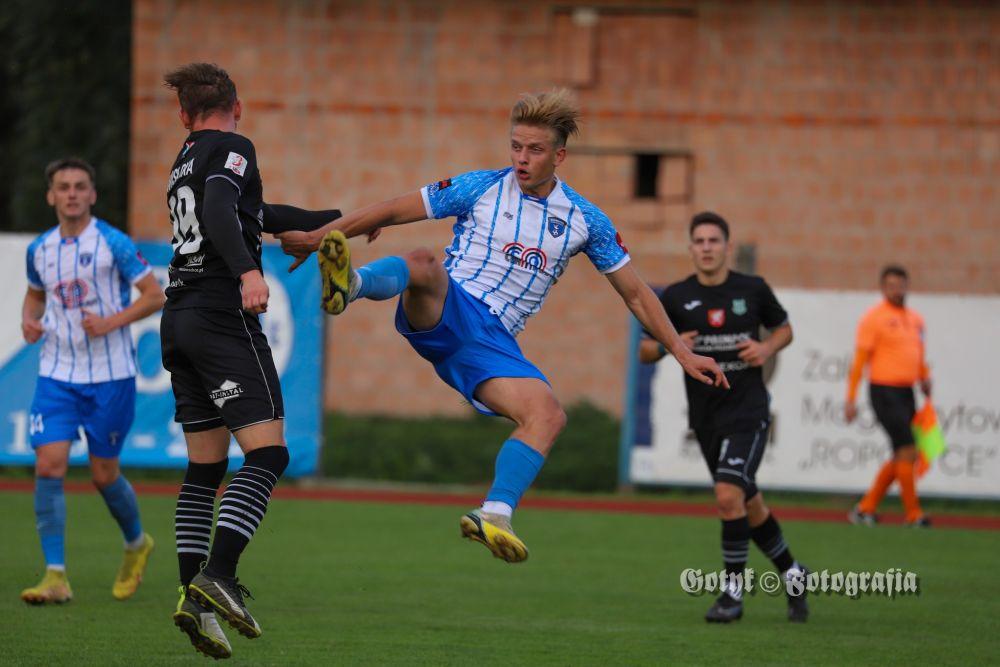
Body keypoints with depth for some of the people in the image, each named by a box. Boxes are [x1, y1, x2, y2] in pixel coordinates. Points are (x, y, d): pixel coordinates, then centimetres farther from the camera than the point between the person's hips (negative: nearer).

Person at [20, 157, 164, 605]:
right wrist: (28, 320, 2)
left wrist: (111, 322, -19)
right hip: (56, 375, 3)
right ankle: (55, 576, -10)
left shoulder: (113, 243, -8)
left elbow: (155, 296, -6)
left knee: (104, 475, 4)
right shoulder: (40, 249, 6)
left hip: (109, 377, -3)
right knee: (48, 466, -12)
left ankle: (136, 544, 35)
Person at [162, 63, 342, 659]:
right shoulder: (233, 149, -2)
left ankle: (193, 597, 1)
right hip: (223, 317, -9)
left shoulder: (184, 164, 24)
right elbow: (219, 211, -22)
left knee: (205, 468, 9)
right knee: (267, 453, -12)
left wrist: (332, 220, 43)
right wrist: (249, 272, -36)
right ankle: (218, 576, -26)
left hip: (179, 320, 9)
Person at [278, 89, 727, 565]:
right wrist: (317, 236, 7)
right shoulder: (481, 188, 3)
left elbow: (635, 293, 18)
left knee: (548, 416, -24)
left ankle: (495, 516, -30)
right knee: (424, 263, -37)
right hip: (443, 311, -3)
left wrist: (682, 352, 15)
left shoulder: (585, 221, 10)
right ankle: (348, 285, -66)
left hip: (492, 342, 3)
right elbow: (392, 212, 8)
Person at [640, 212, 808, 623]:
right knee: (749, 505, 12)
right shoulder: (676, 298, 1)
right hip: (705, 417, 3)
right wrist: (669, 346, -15)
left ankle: (734, 592, -10)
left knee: (729, 495, -20)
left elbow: (784, 328, 15)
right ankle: (791, 574, 33)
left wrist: (768, 348, -7)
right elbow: (645, 352, 7)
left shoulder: (752, 289, -1)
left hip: (748, 410, -3)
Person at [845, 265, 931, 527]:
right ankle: (914, 515, -6)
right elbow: (860, 360, -8)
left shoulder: (916, 319, 15)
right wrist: (851, 400, -12)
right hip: (884, 391, -8)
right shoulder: (874, 318, -6)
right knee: (907, 452, -11)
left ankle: (865, 508, 17)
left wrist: (926, 382, 11)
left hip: (906, 393, 8)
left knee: (901, 458, 8)